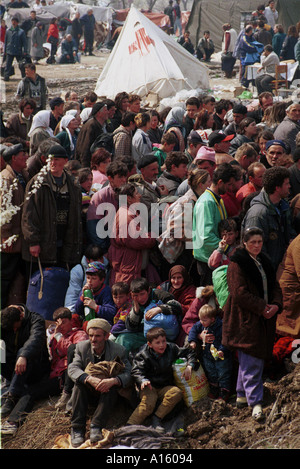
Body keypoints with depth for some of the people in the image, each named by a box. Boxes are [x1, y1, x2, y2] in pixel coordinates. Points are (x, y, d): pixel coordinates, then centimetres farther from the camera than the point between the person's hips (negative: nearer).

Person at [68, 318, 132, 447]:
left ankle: (96, 427, -37)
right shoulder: (81, 347, -3)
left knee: (112, 387, -32)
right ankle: (77, 429, -33)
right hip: (88, 392, 2)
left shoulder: (118, 350, -8)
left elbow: (128, 374, -18)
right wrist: (90, 379, -38)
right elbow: (72, 369, -18)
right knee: (79, 383, -28)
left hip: (107, 393, -1)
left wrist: (113, 380, -41)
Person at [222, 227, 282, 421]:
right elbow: (240, 293, -16)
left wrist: (276, 305, -5)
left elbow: (275, 287, 15)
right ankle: (255, 402, -13)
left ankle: (242, 395, 26)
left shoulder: (265, 262, 14)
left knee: (252, 360, 14)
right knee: (251, 362, -11)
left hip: (264, 318, 7)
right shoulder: (237, 264, -9)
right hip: (245, 319, -7)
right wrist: (262, 308, -17)